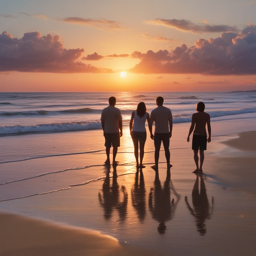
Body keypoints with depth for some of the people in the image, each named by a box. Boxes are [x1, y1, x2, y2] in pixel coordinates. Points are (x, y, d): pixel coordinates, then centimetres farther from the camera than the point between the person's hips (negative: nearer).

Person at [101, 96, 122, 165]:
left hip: (107, 131, 3)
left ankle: (108, 159, 18)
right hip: (115, 131, -3)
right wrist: (121, 131, 0)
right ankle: (114, 160, 7)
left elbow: (102, 121, 4)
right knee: (115, 146, 7)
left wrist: (104, 130, 16)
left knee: (107, 146, 14)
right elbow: (120, 122, -10)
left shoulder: (104, 110, 0)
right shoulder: (117, 110, -11)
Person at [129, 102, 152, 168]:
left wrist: (130, 130, 15)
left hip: (134, 132, 1)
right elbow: (149, 124, -5)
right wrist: (151, 134, 3)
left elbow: (131, 122, 1)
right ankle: (141, 164, 6)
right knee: (141, 149, 9)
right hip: (142, 133, -1)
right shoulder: (146, 114, -7)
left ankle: (137, 163, 11)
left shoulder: (134, 113, -6)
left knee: (136, 148, 13)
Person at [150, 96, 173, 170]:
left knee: (157, 149, 5)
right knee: (166, 149, 13)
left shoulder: (154, 111, -7)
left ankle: (156, 165, 8)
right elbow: (170, 122, 1)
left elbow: (151, 123, -3)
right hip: (166, 133, 2)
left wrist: (151, 133, 7)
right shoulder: (168, 110, -2)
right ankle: (168, 164, 19)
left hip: (157, 133, -2)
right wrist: (170, 132, 12)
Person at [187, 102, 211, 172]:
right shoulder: (207, 115, -1)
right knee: (202, 152, 12)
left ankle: (197, 168, -7)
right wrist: (209, 137, 7)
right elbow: (209, 126, -1)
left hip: (196, 135, -3)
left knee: (195, 152, 3)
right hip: (203, 135, 3)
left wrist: (188, 136, -4)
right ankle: (200, 168, 10)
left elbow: (192, 127, -11)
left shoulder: (194, 115, -9)